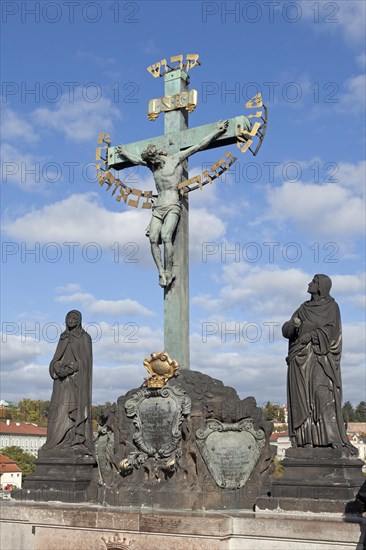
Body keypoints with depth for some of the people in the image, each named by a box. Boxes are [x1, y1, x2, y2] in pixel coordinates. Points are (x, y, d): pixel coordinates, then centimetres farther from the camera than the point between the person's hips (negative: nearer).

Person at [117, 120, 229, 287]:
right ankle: (161, 272, -16)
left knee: (165, 236, -25)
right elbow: (136, 159, 40)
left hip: (172, 206, -5)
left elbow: (199, 145, 5)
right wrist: (124, 153, 52)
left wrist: (217, 130, 6)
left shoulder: (177, 158, 4)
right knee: (153, 239, -15)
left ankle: (169, 272, -19)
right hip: (158, 207, 5)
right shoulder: (152, 164, 19)